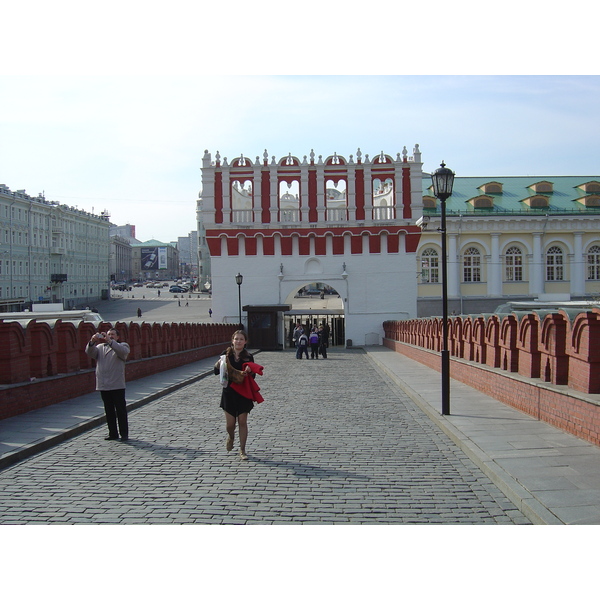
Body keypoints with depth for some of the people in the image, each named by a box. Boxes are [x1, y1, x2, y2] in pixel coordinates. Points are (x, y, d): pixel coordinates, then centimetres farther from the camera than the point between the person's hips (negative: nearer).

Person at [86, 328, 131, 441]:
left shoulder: (123, 346, 6)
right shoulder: (100, 347, 17)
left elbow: (122, 351, -18)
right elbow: (90, 353, 0)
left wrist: (110, 341, -29)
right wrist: (92, 342, -19)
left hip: (117, 385, -4)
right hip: (103, 385, 4)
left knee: (121, 410, -2)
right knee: (109, 411, 9)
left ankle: (124, 434, 3)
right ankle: (113, 433, 16)